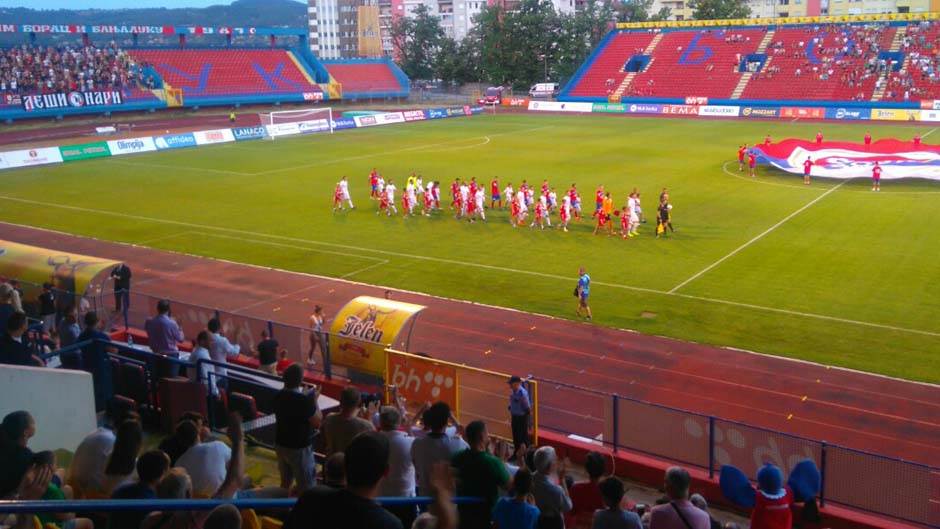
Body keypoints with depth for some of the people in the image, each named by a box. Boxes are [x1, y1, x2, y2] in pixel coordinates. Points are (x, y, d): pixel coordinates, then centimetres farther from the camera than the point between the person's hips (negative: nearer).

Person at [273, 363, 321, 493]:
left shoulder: (279, 396, -4)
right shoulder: (304, 400, -26)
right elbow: (317, 422, -16)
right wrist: (314, 401, -7)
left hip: (281, 445, 7)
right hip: (299, 448, -7)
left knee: (285, 482, 22)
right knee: (307, 487, 4)